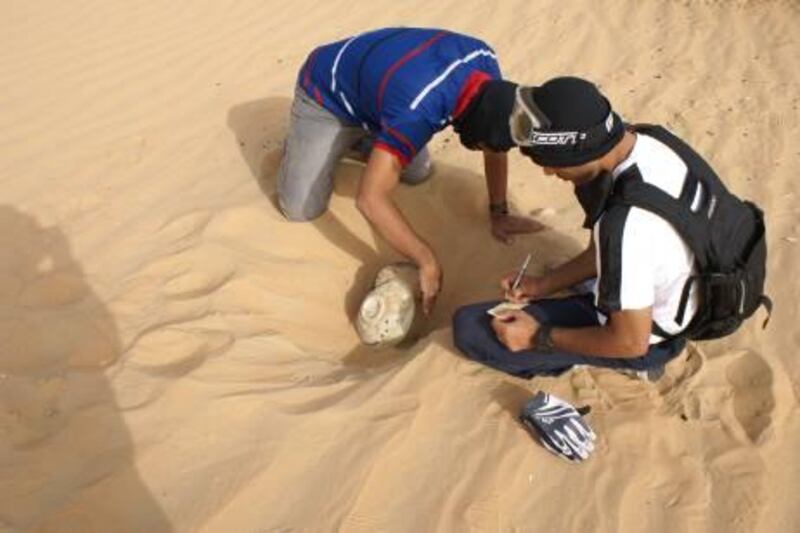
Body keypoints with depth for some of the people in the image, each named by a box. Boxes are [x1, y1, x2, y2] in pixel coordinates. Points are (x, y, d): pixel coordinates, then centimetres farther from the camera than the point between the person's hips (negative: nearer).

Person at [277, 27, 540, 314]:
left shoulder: (484, 60, -21)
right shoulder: (418, 111, -44)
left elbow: (496, 143, -7)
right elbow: (370, 199, -47)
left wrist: (499, 214, -6)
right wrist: (428, 261, -39)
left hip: (370, 77, 6)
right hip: (325, 94, -6)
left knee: (418, 173, 3)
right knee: (302, 209, -13)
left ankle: (358, 138, 25)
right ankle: (297, 141, 16)